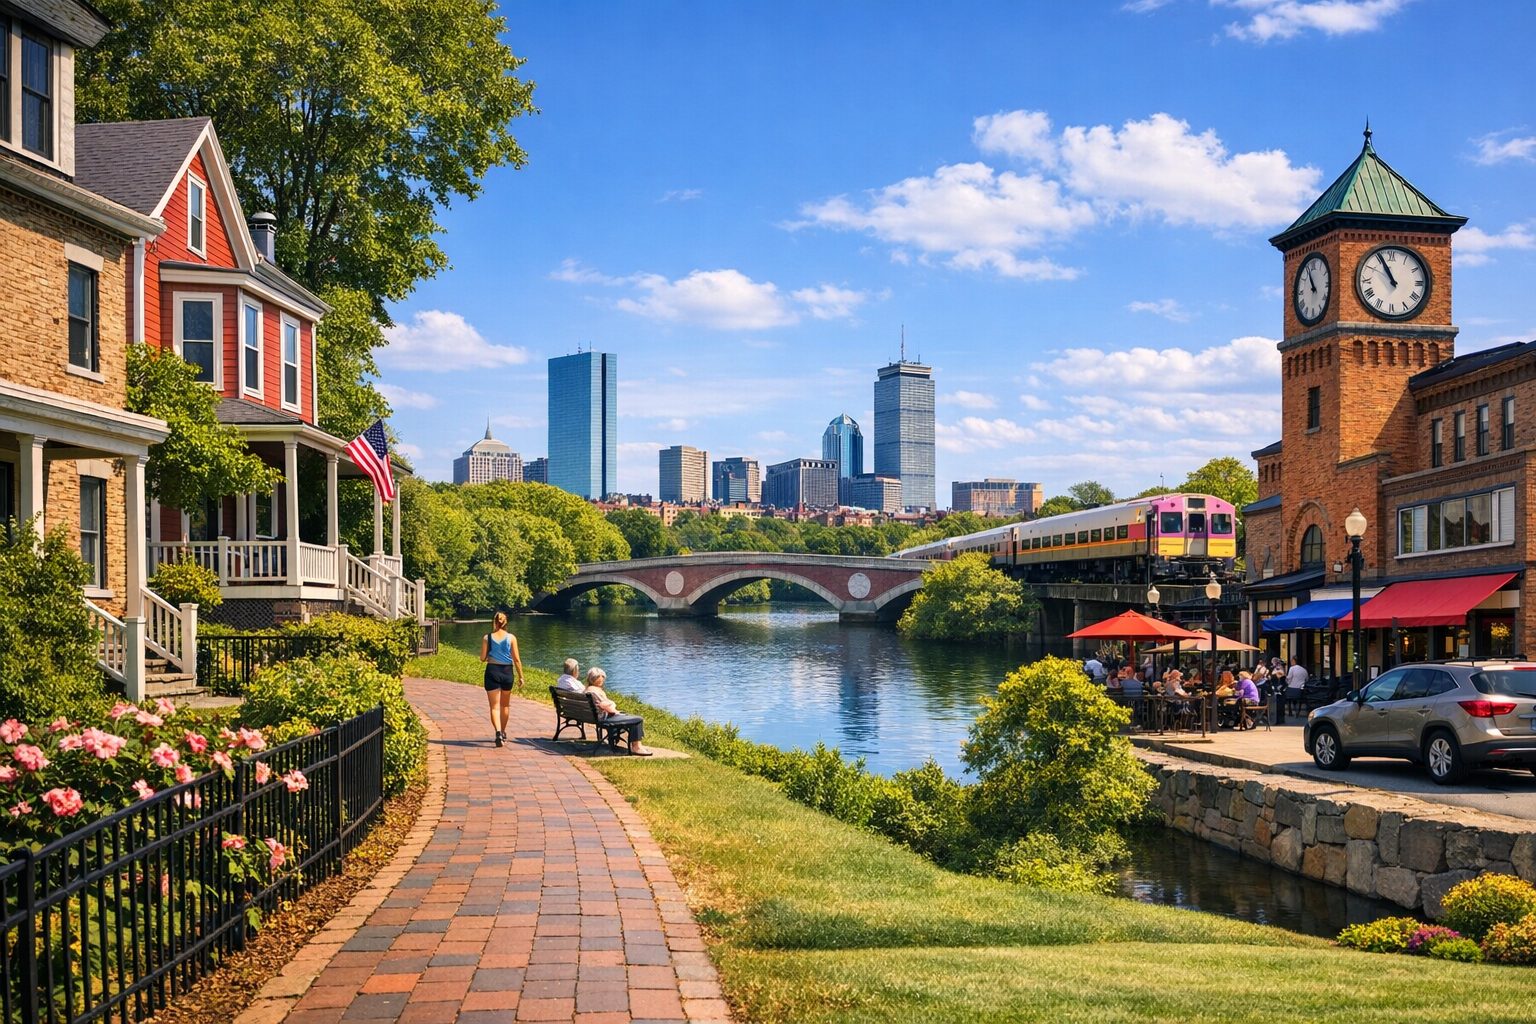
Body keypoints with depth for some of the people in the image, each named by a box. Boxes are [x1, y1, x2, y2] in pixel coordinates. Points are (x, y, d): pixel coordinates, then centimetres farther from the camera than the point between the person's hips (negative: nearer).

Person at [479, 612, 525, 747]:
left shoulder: (487, 638, -4)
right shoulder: (511, 638, -3)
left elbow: (482, 658, -2)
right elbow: (516, 659, -4)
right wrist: (520, 677, 2)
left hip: (492, 671, -1)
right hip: (507, 672, 1)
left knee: (495, 706, -1)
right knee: (505, 705, 20)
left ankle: (498, 733, -20)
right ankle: (503, 732, 33)